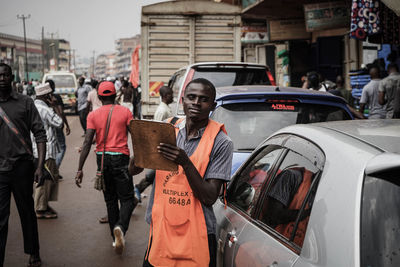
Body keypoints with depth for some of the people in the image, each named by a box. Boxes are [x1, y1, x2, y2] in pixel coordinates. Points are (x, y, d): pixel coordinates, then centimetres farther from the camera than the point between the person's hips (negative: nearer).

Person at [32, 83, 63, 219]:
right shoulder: (46, 109, -19)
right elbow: (59, 123, -12)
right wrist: (56, 106, -7)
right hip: (45, 149, -10)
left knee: (53, 174, 18)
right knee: (45, 178, -2)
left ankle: (44, 204, 25)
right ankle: (40, 210, 6)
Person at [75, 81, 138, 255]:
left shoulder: (93, 115, 2)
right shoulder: (125, 112, -1)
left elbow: (87, 143, -7)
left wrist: (80, 169, -7)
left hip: (102, 158, 2)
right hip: (120, 158, -2)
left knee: (110, 200, 15)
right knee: (127, 199, 4)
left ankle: (116, 238, 21)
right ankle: (120, 227, -24)